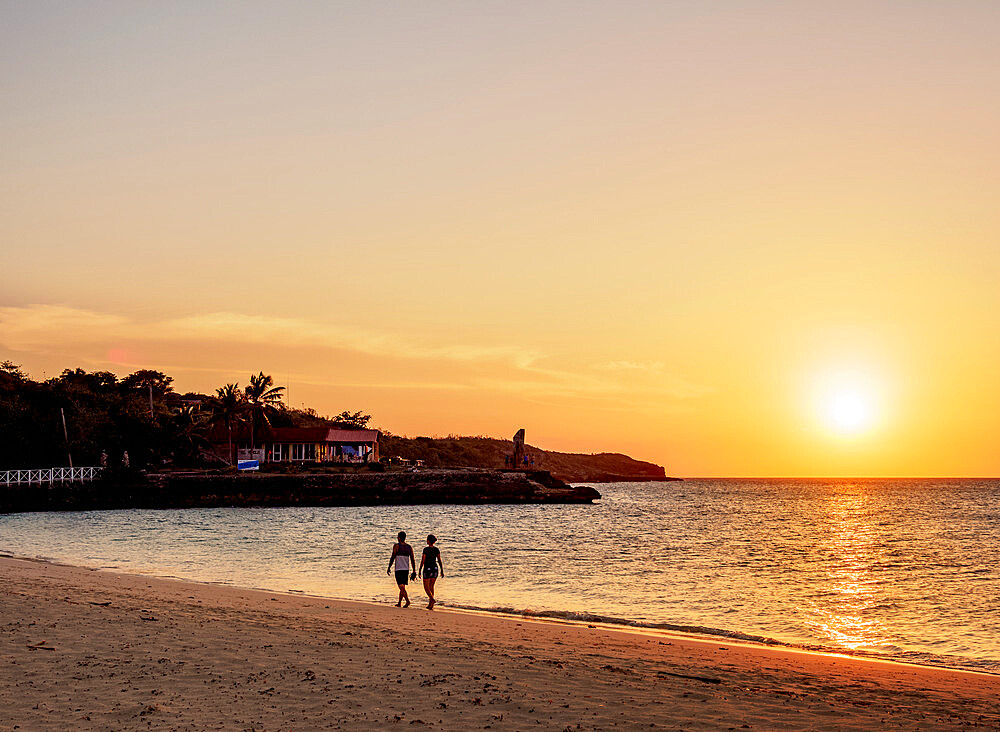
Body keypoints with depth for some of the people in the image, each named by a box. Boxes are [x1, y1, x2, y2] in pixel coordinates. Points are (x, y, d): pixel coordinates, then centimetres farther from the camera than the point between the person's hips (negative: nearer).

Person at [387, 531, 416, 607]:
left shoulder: (396, 546, -5)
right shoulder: (409, 547, 8)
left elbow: (393, 557, -10)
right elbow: (413, 560, 7)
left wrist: (389, 568, -3)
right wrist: (414, 572, 11)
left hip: (399, 569, -5)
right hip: (406, 569, 5)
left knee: (401, 587, -9)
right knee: (402, 587, 16)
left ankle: (407, 601, -26)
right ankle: (399, 603, 22)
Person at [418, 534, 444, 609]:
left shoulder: (426, 549, -13)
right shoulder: (437, 549, 2)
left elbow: (422, 561, -12)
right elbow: (439, 561, 1)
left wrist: (420, 571, -6)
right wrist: (442, 571, 5)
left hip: (427, 569, -5)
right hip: (435, 569, 5)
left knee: (426, 587, 3)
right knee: (431, 587, 14)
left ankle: (432, 599, -21)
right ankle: (430, 604, 12)